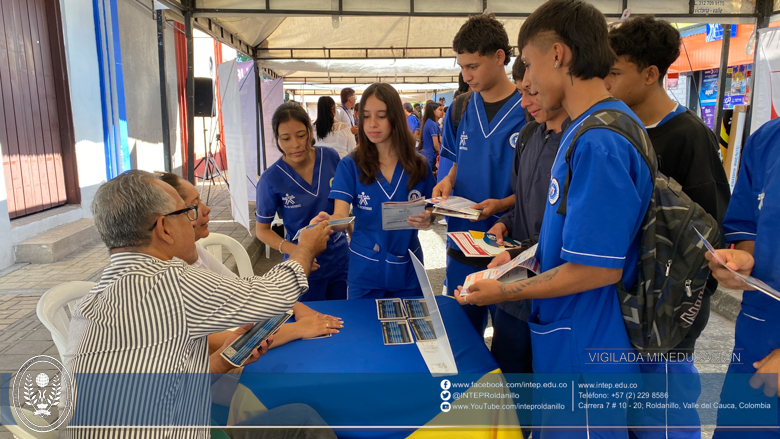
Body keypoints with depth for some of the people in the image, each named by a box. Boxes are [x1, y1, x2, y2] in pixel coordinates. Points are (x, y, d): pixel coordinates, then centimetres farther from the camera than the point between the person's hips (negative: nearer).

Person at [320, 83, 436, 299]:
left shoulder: (418, 165, -4)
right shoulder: (350, 165, -8)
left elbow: (431, 212, 3)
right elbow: (341, 215, -17)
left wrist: (427, 219, -20)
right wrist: (328, 221, -40)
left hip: (407, 268, 2)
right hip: (365, 270, -1)